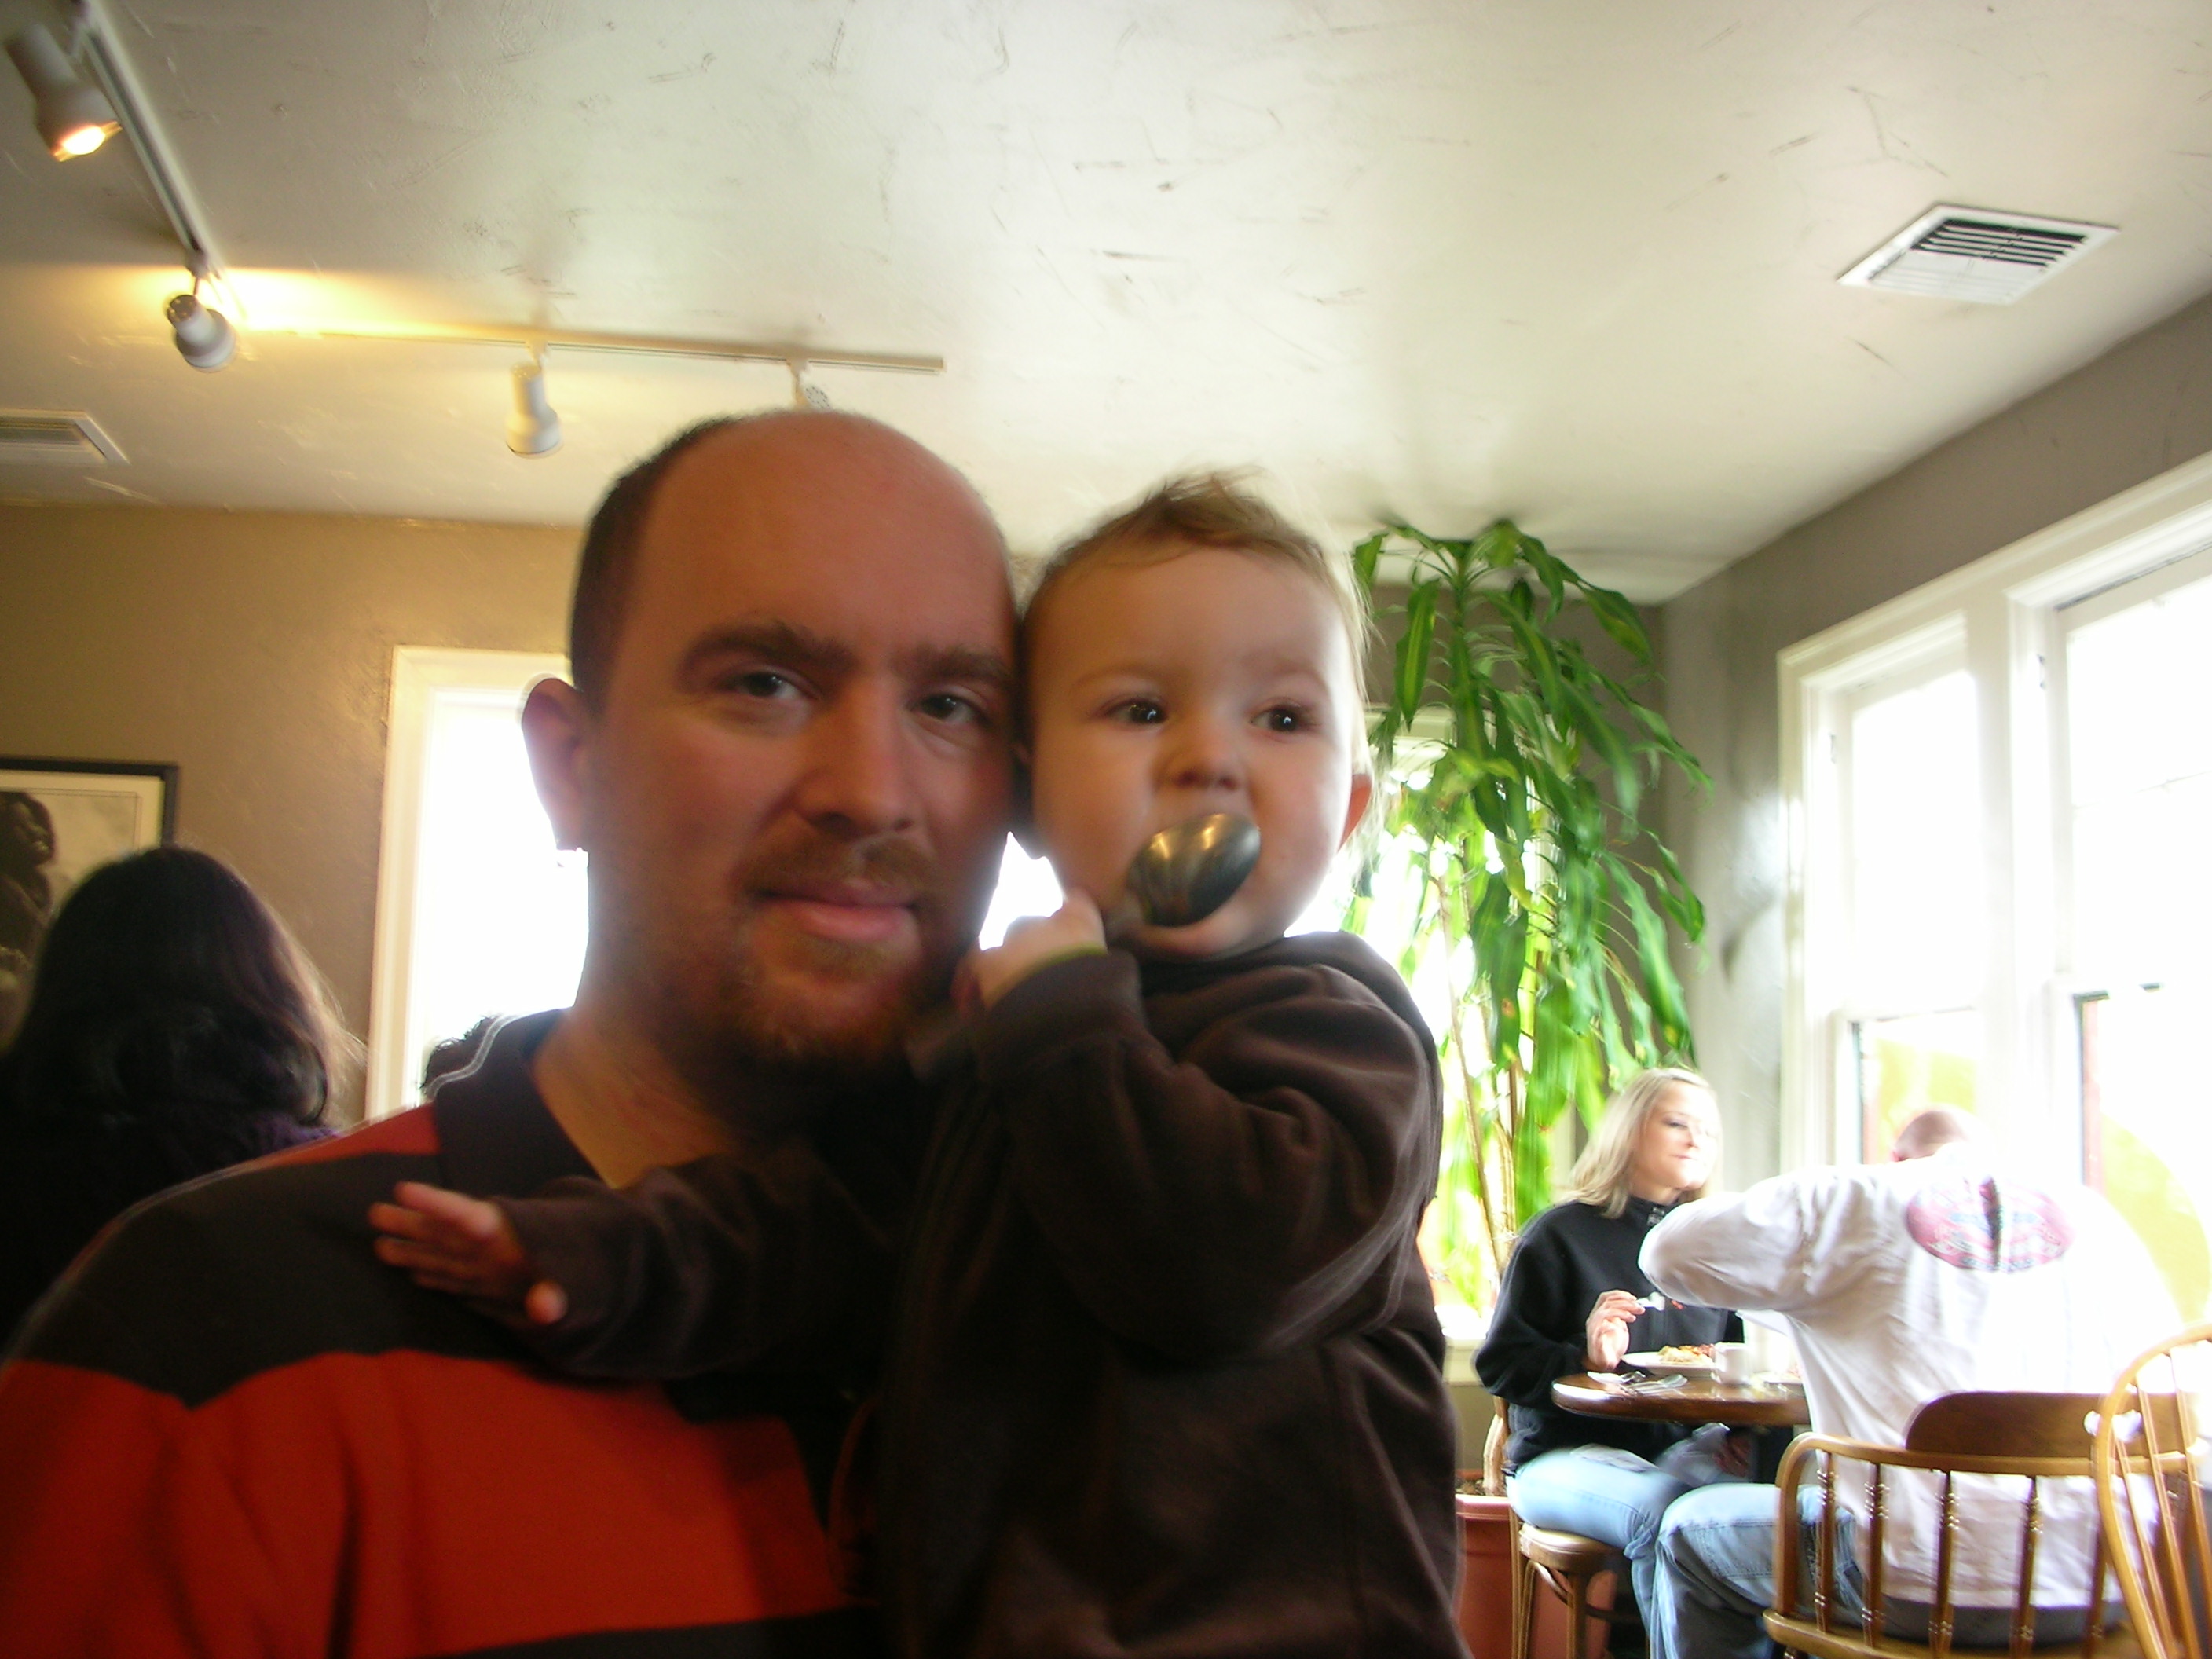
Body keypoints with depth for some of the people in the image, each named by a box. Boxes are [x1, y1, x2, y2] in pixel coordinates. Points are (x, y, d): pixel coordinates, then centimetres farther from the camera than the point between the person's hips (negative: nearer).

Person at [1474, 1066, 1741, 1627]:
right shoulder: (1561, 1235, 1)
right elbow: (1501, 1365, -2)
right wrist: (1587, 1359, -20)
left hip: (1684, 1445, 5)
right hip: (1566, 1457, -4)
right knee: (1667, 1511, -36)